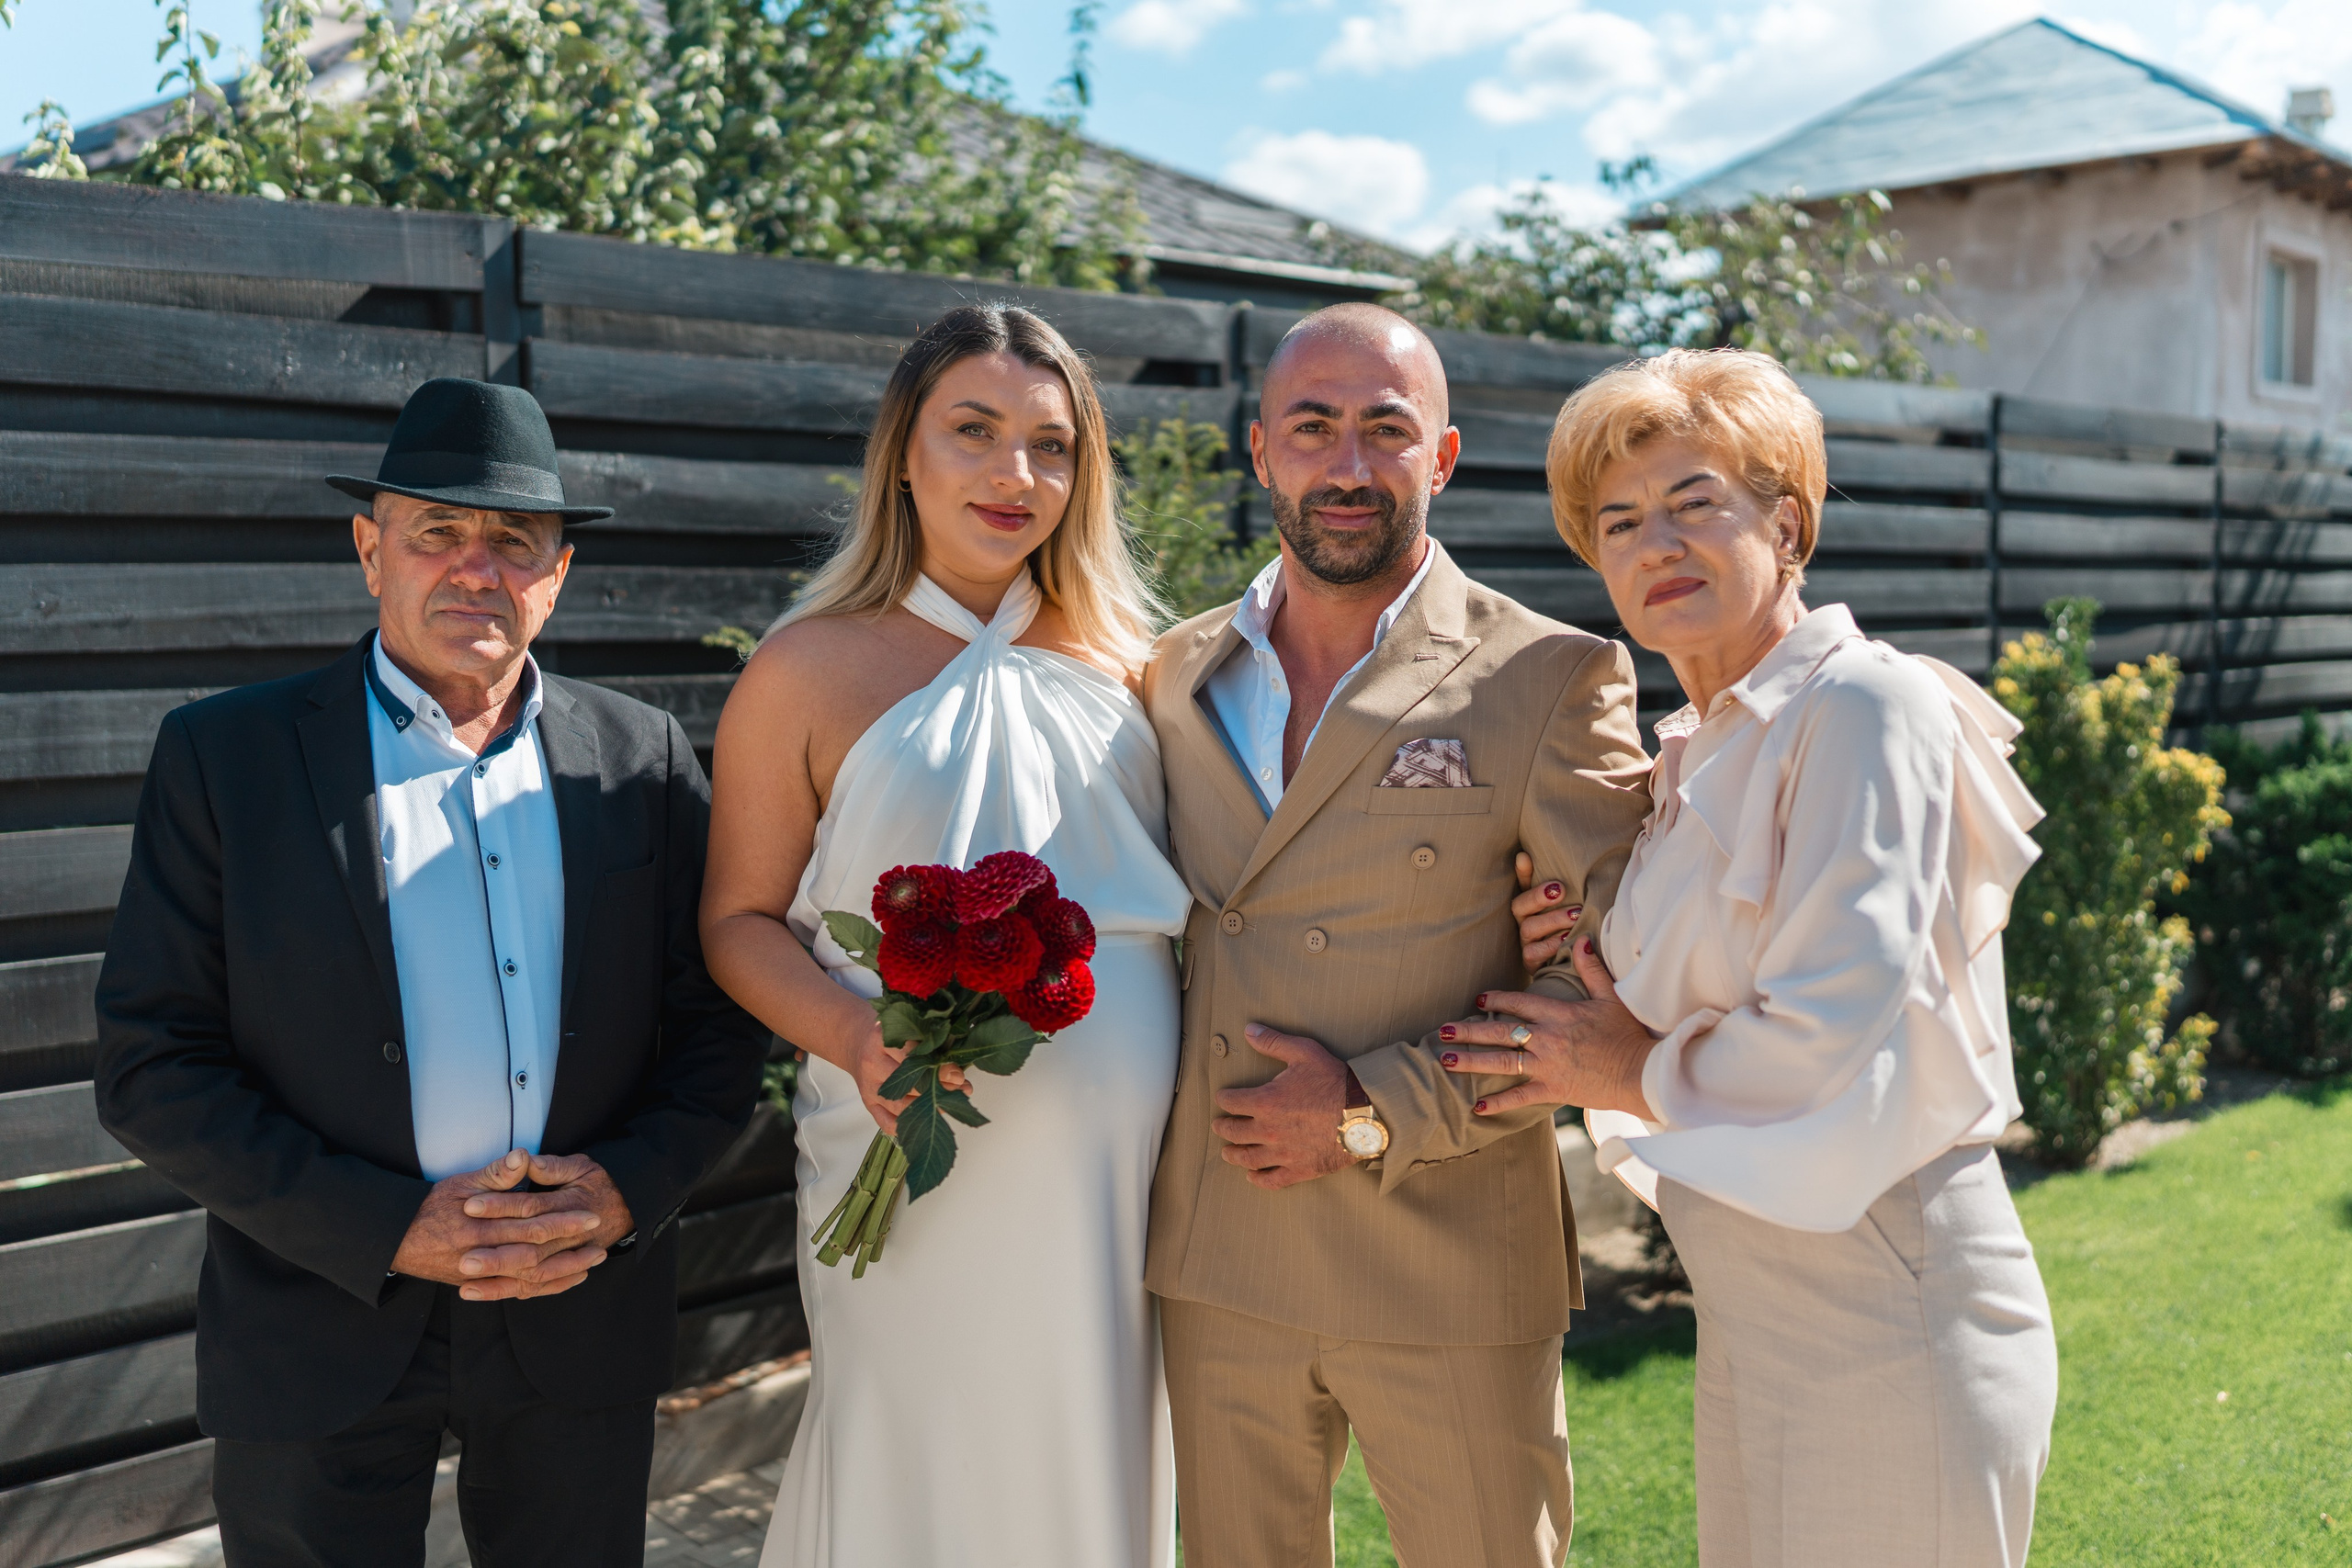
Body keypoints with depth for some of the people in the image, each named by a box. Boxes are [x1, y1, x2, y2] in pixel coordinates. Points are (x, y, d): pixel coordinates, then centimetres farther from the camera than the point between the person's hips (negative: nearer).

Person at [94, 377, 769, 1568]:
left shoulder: (644, 757, 2)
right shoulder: (222, 756, -5)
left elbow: (718, 1021, 4)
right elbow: (150, 1068, -8)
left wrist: (628, 1188, -14)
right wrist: (387, 1230, -16)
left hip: (582, 1326, 2)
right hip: (322, 1331, -2)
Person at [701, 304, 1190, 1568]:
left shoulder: (1113, 657, 8)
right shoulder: (810, 670, -3)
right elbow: (739, 920, 0)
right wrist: (854, 1034, -18)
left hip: (1127, 1165, 4)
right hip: (922, 1159, -3)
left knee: (1099, 1466, 14)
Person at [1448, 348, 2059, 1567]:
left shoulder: (1867, 710, -16)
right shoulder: (1694, 752, 11)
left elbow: (1836, 1042, -25)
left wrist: (1633, 1073, -11)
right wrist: (1597, 958, 1)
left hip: (1886, 1315, -9)